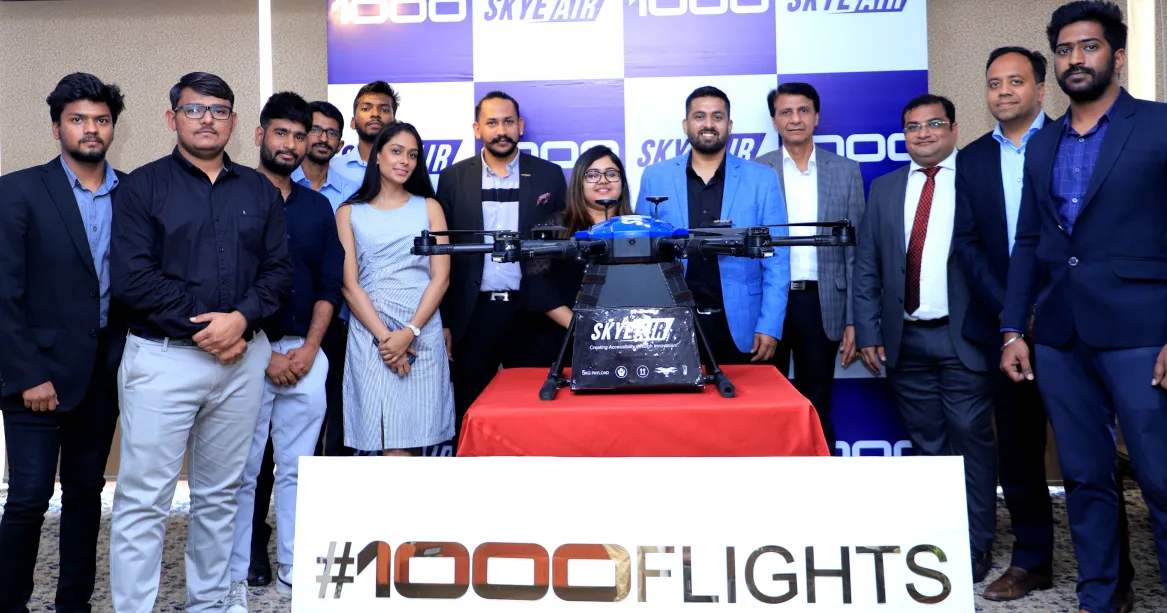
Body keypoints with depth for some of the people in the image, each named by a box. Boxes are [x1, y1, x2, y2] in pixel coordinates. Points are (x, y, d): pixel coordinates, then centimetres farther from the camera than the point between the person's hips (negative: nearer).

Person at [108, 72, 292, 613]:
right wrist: (199, 325, -13)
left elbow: (278, 269, 5)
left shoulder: (260, 191, 11)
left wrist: (241, 318, -12)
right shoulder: (143, 186, 1)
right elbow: (130, 276, -9)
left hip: (242, 359, 4)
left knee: (219, 495, 13)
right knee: (144, 499, -1)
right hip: (162, 358, -3)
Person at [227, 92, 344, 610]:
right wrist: (265, 352, -10)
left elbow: (329, 284, 10)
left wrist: (309, 348, -2)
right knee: (241, 471, 2)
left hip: (305, 354, 4)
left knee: (297, 467, 9)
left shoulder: (317, 207, 12)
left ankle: (292, 569, 20)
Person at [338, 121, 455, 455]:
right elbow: (349, 284, 2)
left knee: (414, 435, -3)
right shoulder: (349, 212, 10)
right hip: (369, 333, -1)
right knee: (393, 443, -5)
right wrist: (384, 337, -10)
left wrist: (409, 332, -9)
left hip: (422, 331, 1)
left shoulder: (429, 207, 12)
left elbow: (441, 277, 4)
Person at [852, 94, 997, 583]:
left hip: (964, 337, -3)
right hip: (905, 339, 4)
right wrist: (868, 332, 3)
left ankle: (977, 544, 12)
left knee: (970, 440, 0)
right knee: (927, 445, 11)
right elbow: (866, 267, 9)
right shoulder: (884, 189, 11)